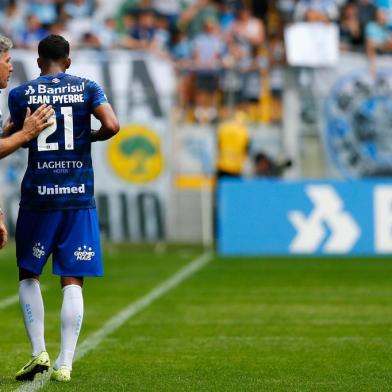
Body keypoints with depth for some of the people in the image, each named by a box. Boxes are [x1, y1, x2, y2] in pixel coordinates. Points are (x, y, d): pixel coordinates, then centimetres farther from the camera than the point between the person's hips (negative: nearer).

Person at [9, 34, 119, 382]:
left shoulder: (20, 94, 2)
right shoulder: (88, 89, 3)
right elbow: (112, 125, -10)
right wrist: (91, 138, 9)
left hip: (38, 195, 0)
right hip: (79, 197, 0)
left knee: (28, 275, 15)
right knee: (72, 281, 2)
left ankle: (39, 352, 5)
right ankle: (65, 363, -3)